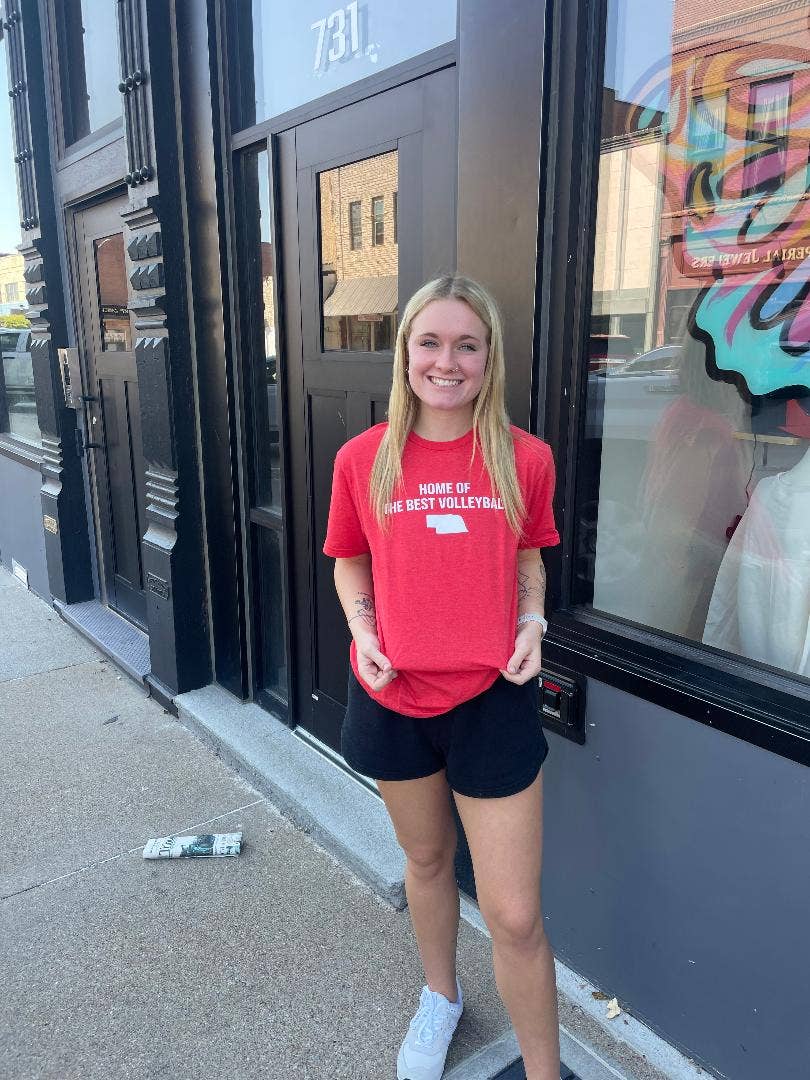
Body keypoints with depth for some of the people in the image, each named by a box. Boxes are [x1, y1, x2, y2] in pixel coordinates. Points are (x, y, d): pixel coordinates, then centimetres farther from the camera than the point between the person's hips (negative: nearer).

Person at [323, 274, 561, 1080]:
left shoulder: (525, 458, -6)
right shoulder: (362, 459, -5)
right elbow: (349, 562, 7)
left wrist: (532, 624, -9)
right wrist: (363, 632, -10)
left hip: (492, 698, -1)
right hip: (393, 697, 2)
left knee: (515, 917, 4)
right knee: (426, 859, 25)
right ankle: (439, 997, 54)